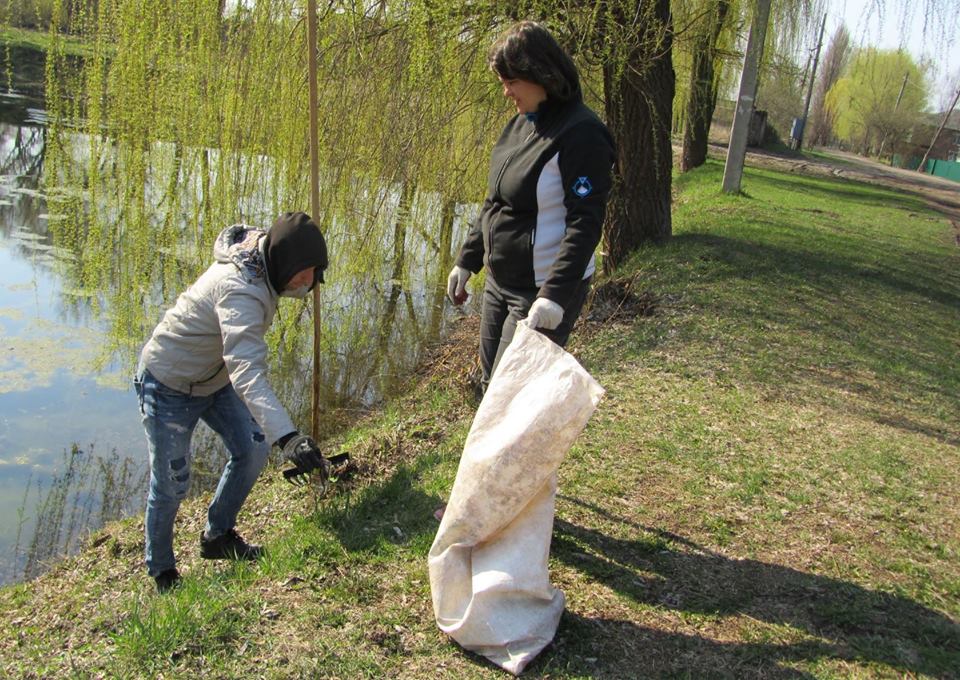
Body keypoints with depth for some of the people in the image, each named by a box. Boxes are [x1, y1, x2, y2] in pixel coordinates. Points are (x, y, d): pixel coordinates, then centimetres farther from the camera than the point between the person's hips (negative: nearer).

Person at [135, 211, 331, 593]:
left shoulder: (258, 257, -10)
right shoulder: (240, 291, -38)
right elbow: (247, 373, -51)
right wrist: (287, 437, -61)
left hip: (214, 379, 9)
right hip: (170, 386, -8)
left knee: (252, 450, 6)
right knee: (171, 485, 3)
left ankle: (218, 538, 26)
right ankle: (162, 573, 26)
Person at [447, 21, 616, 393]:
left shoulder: (581, 134, -18)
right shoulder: (520, 124, 8)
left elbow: (585, 223, -23)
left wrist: (556, 295, -29)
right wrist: (467, 261, 15)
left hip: (544, 291, -9)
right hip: (499, 282, 9)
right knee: (491, 387, 17)